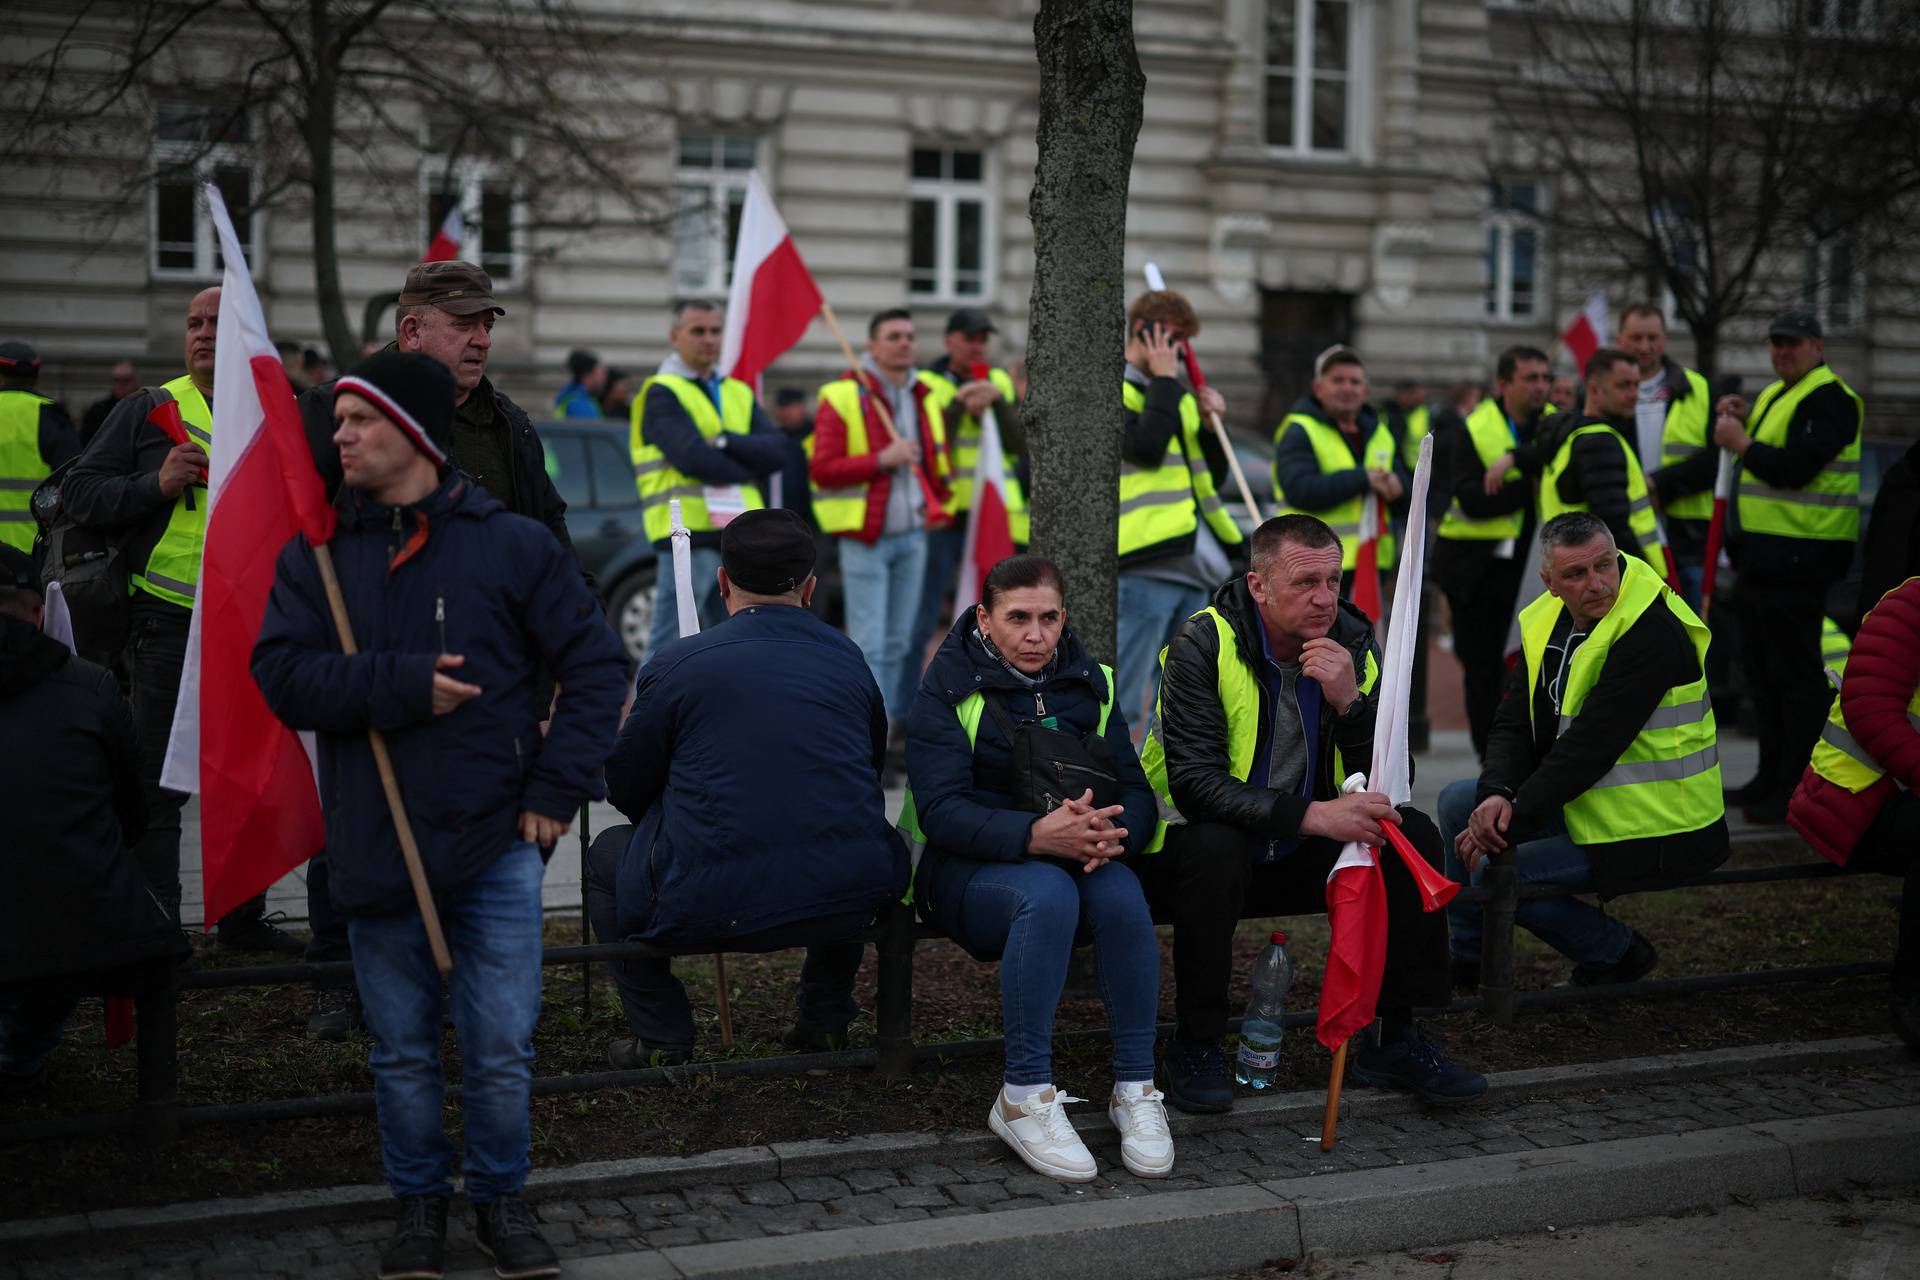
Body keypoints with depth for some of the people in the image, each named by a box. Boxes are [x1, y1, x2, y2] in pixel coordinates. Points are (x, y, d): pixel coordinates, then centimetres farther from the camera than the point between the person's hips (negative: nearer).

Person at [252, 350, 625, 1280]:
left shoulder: (511, 544, -1)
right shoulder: (316, 555, 5)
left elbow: (595, 665, 2)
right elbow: (283, 676, -6)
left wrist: (558, 786, -5)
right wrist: (403, 683, -17)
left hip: (497, 847, -1)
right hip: (375, 848, 2)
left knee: (502, 1049, 3)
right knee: (403, 1051, 11)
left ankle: (501, 1200, 23)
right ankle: (420, 1203, 28)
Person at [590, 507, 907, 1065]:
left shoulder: (676, 665, -3)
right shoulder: (849, 660, 9)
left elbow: (625, 786, 7)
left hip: (714, 910, -3)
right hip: (848, 903, 3)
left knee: (608, 857, 27)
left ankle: (662, 1037, 21)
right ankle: (825, 1019, 36)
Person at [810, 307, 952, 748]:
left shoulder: (930, 395, 9)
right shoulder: (842, 397, -9)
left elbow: (939, 457, 24)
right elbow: (822, 469, -14)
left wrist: (940, 503, 9)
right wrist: (880, 460, -22)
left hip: (912, 535, 6)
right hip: (865, 538, -6)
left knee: (897, 642, 11)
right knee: (869, 642, -7)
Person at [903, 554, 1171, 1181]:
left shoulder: (1089, 684, 8)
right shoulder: (949, 690, -6)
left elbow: (1137, 793, 2)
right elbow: (941, 811, -18)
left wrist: (1114, 833, -24)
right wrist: (1036, 835, -35)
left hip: (1074, 856, 4)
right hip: (966, 870, -3)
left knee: (1120, 891, -31)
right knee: (1047, 892, -37)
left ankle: (1136, 1088, -19)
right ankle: (1024, 1098, -26)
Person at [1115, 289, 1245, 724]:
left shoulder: (1178, 397, 20)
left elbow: (1211, 476, 23)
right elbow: (1145, 448, -21)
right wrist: (1164, 379, -11)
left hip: (1190, 566, 8)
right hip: (1144, 564, -8)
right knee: (1122, 695, -10)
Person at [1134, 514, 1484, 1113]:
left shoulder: (1353, 642, -4)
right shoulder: (1204, 644, -19)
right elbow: (1193, 783, -28)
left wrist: (1349, 701, -24)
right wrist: (1312, 815, -37)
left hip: (1299, 858, 5)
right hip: (1203, 848, -5)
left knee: (1414, 834, -14)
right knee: (1214, 849, -37)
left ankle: (1392, 1039, -3)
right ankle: (1195, 1047, -17)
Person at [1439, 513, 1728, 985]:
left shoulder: (1652, 632, -24)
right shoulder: (1545, 622, 2)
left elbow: (1589, 746, -28)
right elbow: (1513, 724, 1)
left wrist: (1511, 824, -26)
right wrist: (1496, 794, -20)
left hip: (1656, 832, -9)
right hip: (1581, 802, 9)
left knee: (1493, 872, -18)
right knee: (1457, 802, 10)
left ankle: (1616, 954, 2)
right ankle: (1468, 960, 22)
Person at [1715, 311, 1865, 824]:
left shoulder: (1829, 398, -13)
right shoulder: (1774, 395, 18)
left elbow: (1793, 468, -24)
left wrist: (1740, 442, -13)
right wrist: (1740, 425, 6)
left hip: (1799, 557, -10)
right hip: (1763, 552, 10)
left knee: (1795, 673, -7)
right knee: (1764, 670, 16)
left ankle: (1799, 791, -2)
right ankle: (1772, 777, 26)